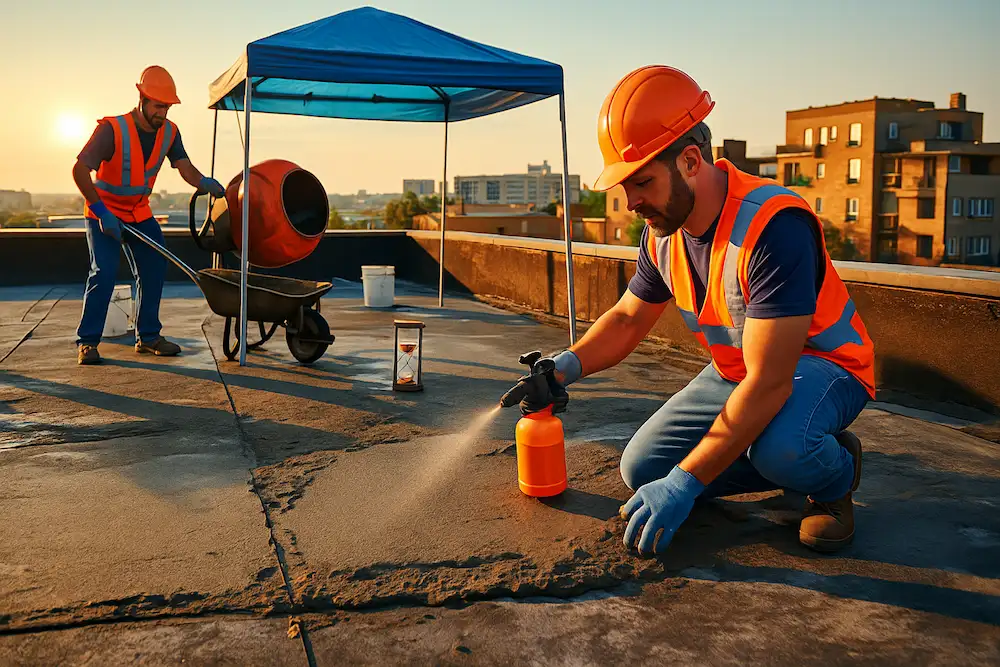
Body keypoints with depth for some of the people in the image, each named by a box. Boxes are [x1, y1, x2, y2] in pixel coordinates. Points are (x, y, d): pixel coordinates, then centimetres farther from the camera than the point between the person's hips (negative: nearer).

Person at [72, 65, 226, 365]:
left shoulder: (169, 132, -8)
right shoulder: (112, 129, -25)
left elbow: (185, 168, -11)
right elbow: (80, 169, -27)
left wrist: (205, 183, -34)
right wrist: (102, 211, -33)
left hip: (139, 211, 6)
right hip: (104, 210, -6)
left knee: (153, 269, 2)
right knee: (104, 271, -17)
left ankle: (147, 336, 13)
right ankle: (87, 342, -7)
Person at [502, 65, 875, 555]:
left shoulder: (773, 226, -34)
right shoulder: (663, 231, -8)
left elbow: (769, 384, -36)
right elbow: (627, 318, 7)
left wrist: (685, 483, -35)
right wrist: (570, 364, -15)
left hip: (820, 365, -7)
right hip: (735, 372, 7)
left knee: (777, 447, -40)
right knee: (642, 468, -3)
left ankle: (835, 474, -2)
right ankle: (792, 459, 10)